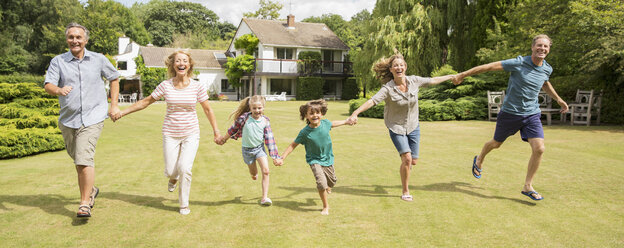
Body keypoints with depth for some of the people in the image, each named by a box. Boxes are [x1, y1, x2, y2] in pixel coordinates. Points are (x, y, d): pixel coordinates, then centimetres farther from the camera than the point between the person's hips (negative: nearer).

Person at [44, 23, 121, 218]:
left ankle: (85, 204, -10)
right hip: (68, 119, 3)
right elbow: (48, 86, -10)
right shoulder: (58, 61, 1)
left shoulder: (99, 60, 2)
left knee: (84, 158, -16)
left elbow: (114, 78, 16)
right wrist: (59, 90, -35)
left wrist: (114, 105, 10)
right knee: (78, 159, 17)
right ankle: (90, 190, 41)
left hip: (93, 118, -3)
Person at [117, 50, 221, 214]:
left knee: (185, 168, -14)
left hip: (191, 134, -1)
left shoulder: (197, 87, -6)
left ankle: (184, 204, 8)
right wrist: (122, 112, 5)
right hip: (170, 134, 1)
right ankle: (173, 178, 41)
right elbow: (145, 102, 6)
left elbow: (208, 110, 4)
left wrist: (216, 132, 5)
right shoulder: (165, 86, -5)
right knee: (170, 171, 0)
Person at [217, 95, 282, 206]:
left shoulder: (265, 121, -8)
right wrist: (224, 138, 15)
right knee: (253, 174, 14)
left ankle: (265, 197, -7)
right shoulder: (245, 118, -14)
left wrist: (274, 157, -6)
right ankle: (254, 173, 56)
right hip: (247, 149, 0)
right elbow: (234, 128, 3)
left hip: (260, 148, 1)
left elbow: (270, 139, -4)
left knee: (265, 171, -14)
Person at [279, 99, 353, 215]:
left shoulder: (325, 123, -13)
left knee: (332, 181, 20)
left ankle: (327, 187, 60)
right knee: (321, 182, -21)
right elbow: (293, 145, -13)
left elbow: (332, 124, 12)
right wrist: (283, 157, -17)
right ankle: (326, 206, 3)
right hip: (315, 161, -4)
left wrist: (346, 122, 23)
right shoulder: (305, 132, -23)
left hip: (328, 159, 4)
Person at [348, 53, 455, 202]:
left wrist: (451, 77, 20)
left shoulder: (414, 81, -7)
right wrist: (355, 113, -46)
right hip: (396, 128, -4)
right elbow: (372, 101, -31)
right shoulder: (388, 88, -19)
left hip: (413, 126, 4)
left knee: (413, 161, 5)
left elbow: (433, 81, 9)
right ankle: (405, 192, 3)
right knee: (407, 158, -16)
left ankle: (405, 166, 45)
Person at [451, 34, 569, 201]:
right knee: (496, 144, 15)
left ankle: (527, 186, 3)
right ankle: (479, 161, 48)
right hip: (510, 112, -4)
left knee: (539, 149, -12)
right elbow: (489, 67, -16)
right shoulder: (519, 63, -16)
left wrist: (558, 99, 29)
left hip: (532, 115, 4)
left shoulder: (547, 69, 2)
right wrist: (463, 75, -17)